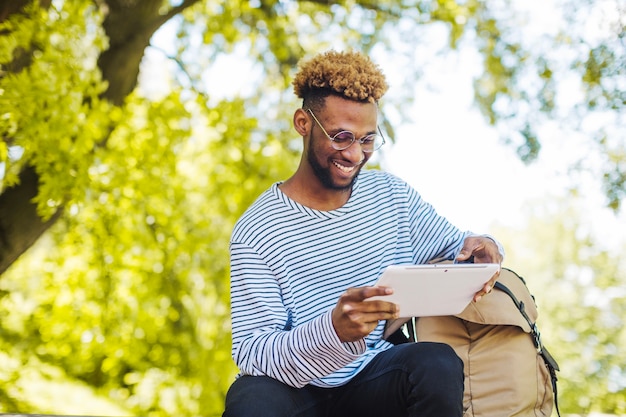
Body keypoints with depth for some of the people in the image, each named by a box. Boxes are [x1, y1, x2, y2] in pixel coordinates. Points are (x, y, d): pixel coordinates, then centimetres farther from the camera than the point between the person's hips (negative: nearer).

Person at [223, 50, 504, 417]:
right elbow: (250, 353, -16)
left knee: (439, 363, -29)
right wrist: (333, 331, -36)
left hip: (375, 383, 4)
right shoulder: (256, 232, -12)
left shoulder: (392, 194, 5)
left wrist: (478, 248, -12)